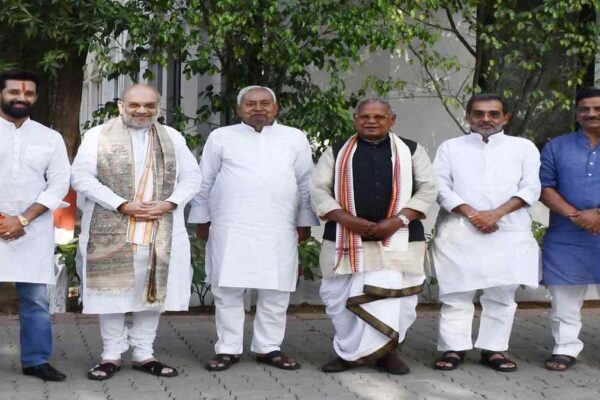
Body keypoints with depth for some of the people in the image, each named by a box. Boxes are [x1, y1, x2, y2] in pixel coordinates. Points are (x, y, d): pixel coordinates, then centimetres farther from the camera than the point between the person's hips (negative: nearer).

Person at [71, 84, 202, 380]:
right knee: (113, 290, 1)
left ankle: (144, 354, 16)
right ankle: (111, 355, 12)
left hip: (160, 231, 3)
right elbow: (81, 177, -6)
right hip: (110, 230, -3)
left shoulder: (172, 137, 13)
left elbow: (192, 177, 11)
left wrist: (169, 203, -8)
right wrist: (122, 205, -14)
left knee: (153, 290, 5)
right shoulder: (98, 135, 2)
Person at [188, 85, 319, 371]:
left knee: (276, 292, 4)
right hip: (230, 229, -1)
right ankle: (228, 349, 11)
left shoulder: (295, 138, 9)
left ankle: (269, 348, 15)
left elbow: (306, 183, 11)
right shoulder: (221, 137, 7)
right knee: (227, 290, 2)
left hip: (278, 231, 1)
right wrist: (201, 220, 6)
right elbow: (205, 182, 9)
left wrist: (305, 222, 8)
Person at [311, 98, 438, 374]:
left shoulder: (411, 151, 9)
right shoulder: (336, 152, 9)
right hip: (346, 238, 1)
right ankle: (349, 350, 19)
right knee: (340, 296, 3)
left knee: (392, 294, -7)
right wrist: (347, 219, -12)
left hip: (397, 238, -1)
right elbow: (319, 189, 3)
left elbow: (428, 188, 4)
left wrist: (398, 220, -10)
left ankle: (385, 350, 8)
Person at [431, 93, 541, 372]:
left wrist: (496, 214, -11)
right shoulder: (450, 147, 11)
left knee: (501, 293, 2)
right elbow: (441, 186, 1)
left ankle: (494, 349, 9)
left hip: (509, 232, 1)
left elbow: (530, 188, 3)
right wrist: (471, 214, -12)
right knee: (456, 292, -2)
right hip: (458, 231, 0)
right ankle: (453, 349, 4)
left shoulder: (524, 147, 12)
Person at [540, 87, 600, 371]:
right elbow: (544, 187, 3)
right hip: (566, 237, 1)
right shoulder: (556, 147, 10)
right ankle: (566, 348, 13)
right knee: (565, 297, 5)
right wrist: (574, 215, -10)